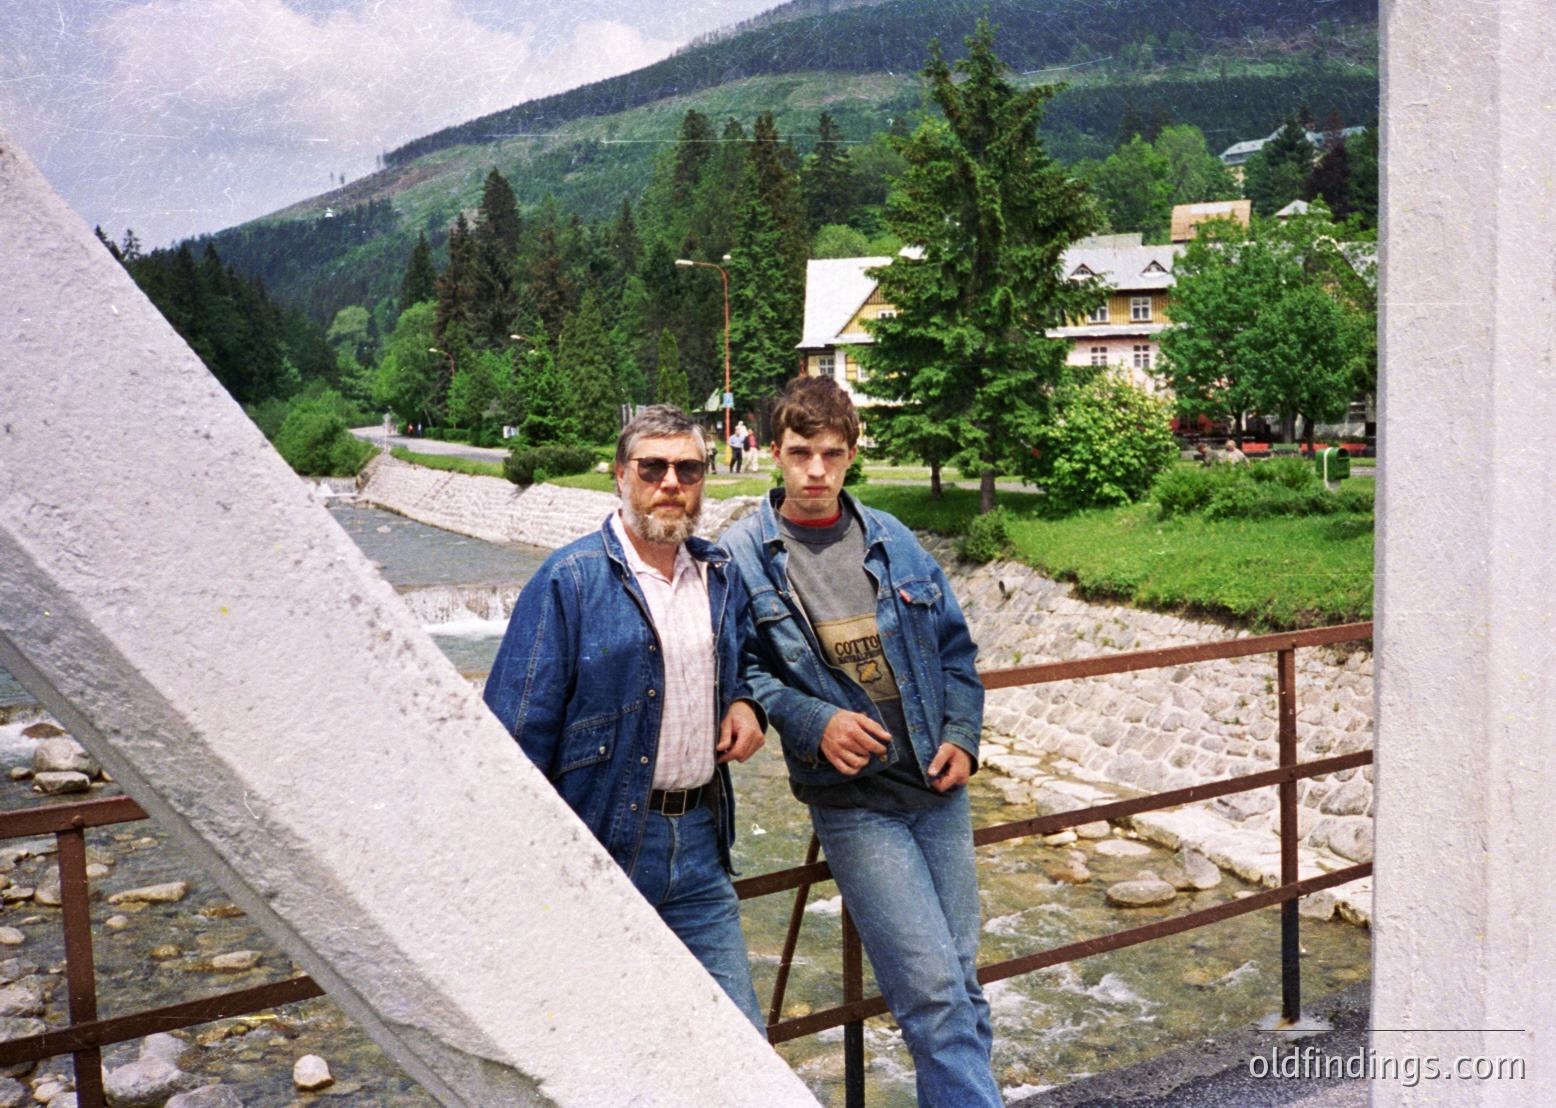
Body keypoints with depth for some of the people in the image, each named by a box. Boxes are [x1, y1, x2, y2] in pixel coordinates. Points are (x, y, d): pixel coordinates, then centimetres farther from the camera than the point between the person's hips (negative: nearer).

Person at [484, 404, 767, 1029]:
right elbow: (517, 729, -11)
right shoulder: (570, 579, -9)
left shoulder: (721, 575, 8)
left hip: (699, 842, 5)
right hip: (602, 848, -5)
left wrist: (746, 704, 4)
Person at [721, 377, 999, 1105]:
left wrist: (961, 735, 0)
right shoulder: (742, 555, -5)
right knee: (932, 989, -9)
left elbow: (953, 648, 14)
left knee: (960, 987, 13)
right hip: (854, 804, -4)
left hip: (937, 788, 5)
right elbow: (738, 670, -5)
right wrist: (814, 723, -19)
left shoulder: (892, 542, 8)